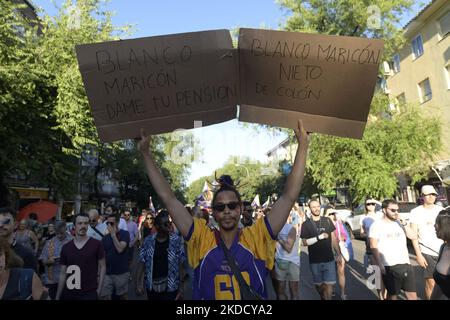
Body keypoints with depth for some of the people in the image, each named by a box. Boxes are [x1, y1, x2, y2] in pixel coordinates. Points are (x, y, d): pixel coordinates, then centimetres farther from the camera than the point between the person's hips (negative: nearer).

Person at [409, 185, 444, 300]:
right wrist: (418, 255, -8)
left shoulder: (441, 210, 7)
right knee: (431, 284, 1)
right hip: (427, 253, -3)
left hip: (444, 252, 3)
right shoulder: (416, 212, -3)